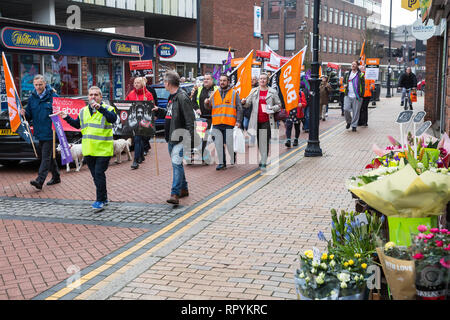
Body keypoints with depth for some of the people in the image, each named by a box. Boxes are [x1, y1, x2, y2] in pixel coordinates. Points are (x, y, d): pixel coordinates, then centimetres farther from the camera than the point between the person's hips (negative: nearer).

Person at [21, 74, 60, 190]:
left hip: (50, 133, -6)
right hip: (39, 133, 6)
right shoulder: (32, 98, 10)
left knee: (46, 156, -9)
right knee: (49, 156, 16)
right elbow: (29, 116, 14)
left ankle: (40, 180, -15)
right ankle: (56, 177, 30)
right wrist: (24, 114, -8)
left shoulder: (53, 96, -5)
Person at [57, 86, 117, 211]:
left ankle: (100, 200, -1)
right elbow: (77, 125, 28)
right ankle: (104, 198, 25)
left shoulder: (107, 109, -4)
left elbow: (113, 118, -25)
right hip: (88, 150, 6)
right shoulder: (83, 111, 15)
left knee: (99, 174, -10)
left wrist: (100, 108, -34)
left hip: (103, 149, -6)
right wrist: (67, 118, 14)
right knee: (95, 175, 12)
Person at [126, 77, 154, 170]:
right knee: (139, 138, 17)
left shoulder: (147, 94, -1)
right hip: (133, 119, 5)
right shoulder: (131, 94, 13)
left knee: (137, 139, -11)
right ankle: (141, 156, 35)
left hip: (142, 119, -5)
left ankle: (136, 161, -11)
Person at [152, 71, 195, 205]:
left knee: (177, 164, -15)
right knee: (177, 164, 17)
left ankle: (175, 194, -18)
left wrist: (191, 138, -23)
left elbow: (190, 119, -18)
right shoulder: (171, 97, 15)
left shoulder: (182, 97, -15)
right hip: (171, 138, 10)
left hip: (180, 138, -10)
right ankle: (183, 189, 29)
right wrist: (159, 111, 17)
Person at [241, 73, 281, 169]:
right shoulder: (254, 91, 10)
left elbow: (279, 105, 9)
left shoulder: (273, 92, 5)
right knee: (259, 141, 9)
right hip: (256, 120, 3)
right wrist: (244, 102, -15)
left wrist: (271, 109, -10)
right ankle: (263, 158, 26)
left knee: (265, 141, -8)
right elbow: (248, 104, 7)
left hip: (267, 121, -3)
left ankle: (263, 162, -6)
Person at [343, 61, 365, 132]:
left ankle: (354, 125, 9)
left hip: (356, 96, -2)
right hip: (348, 96, 2)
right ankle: (348, 122, 14)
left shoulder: (360, 75, 2)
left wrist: (361, 95, -5)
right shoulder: (347, 74, 13)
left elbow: (363, 85, 3)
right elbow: (344, 81, 28)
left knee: (356, 111, 0)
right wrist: (344, 85, 4)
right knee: (346, 109, -10)